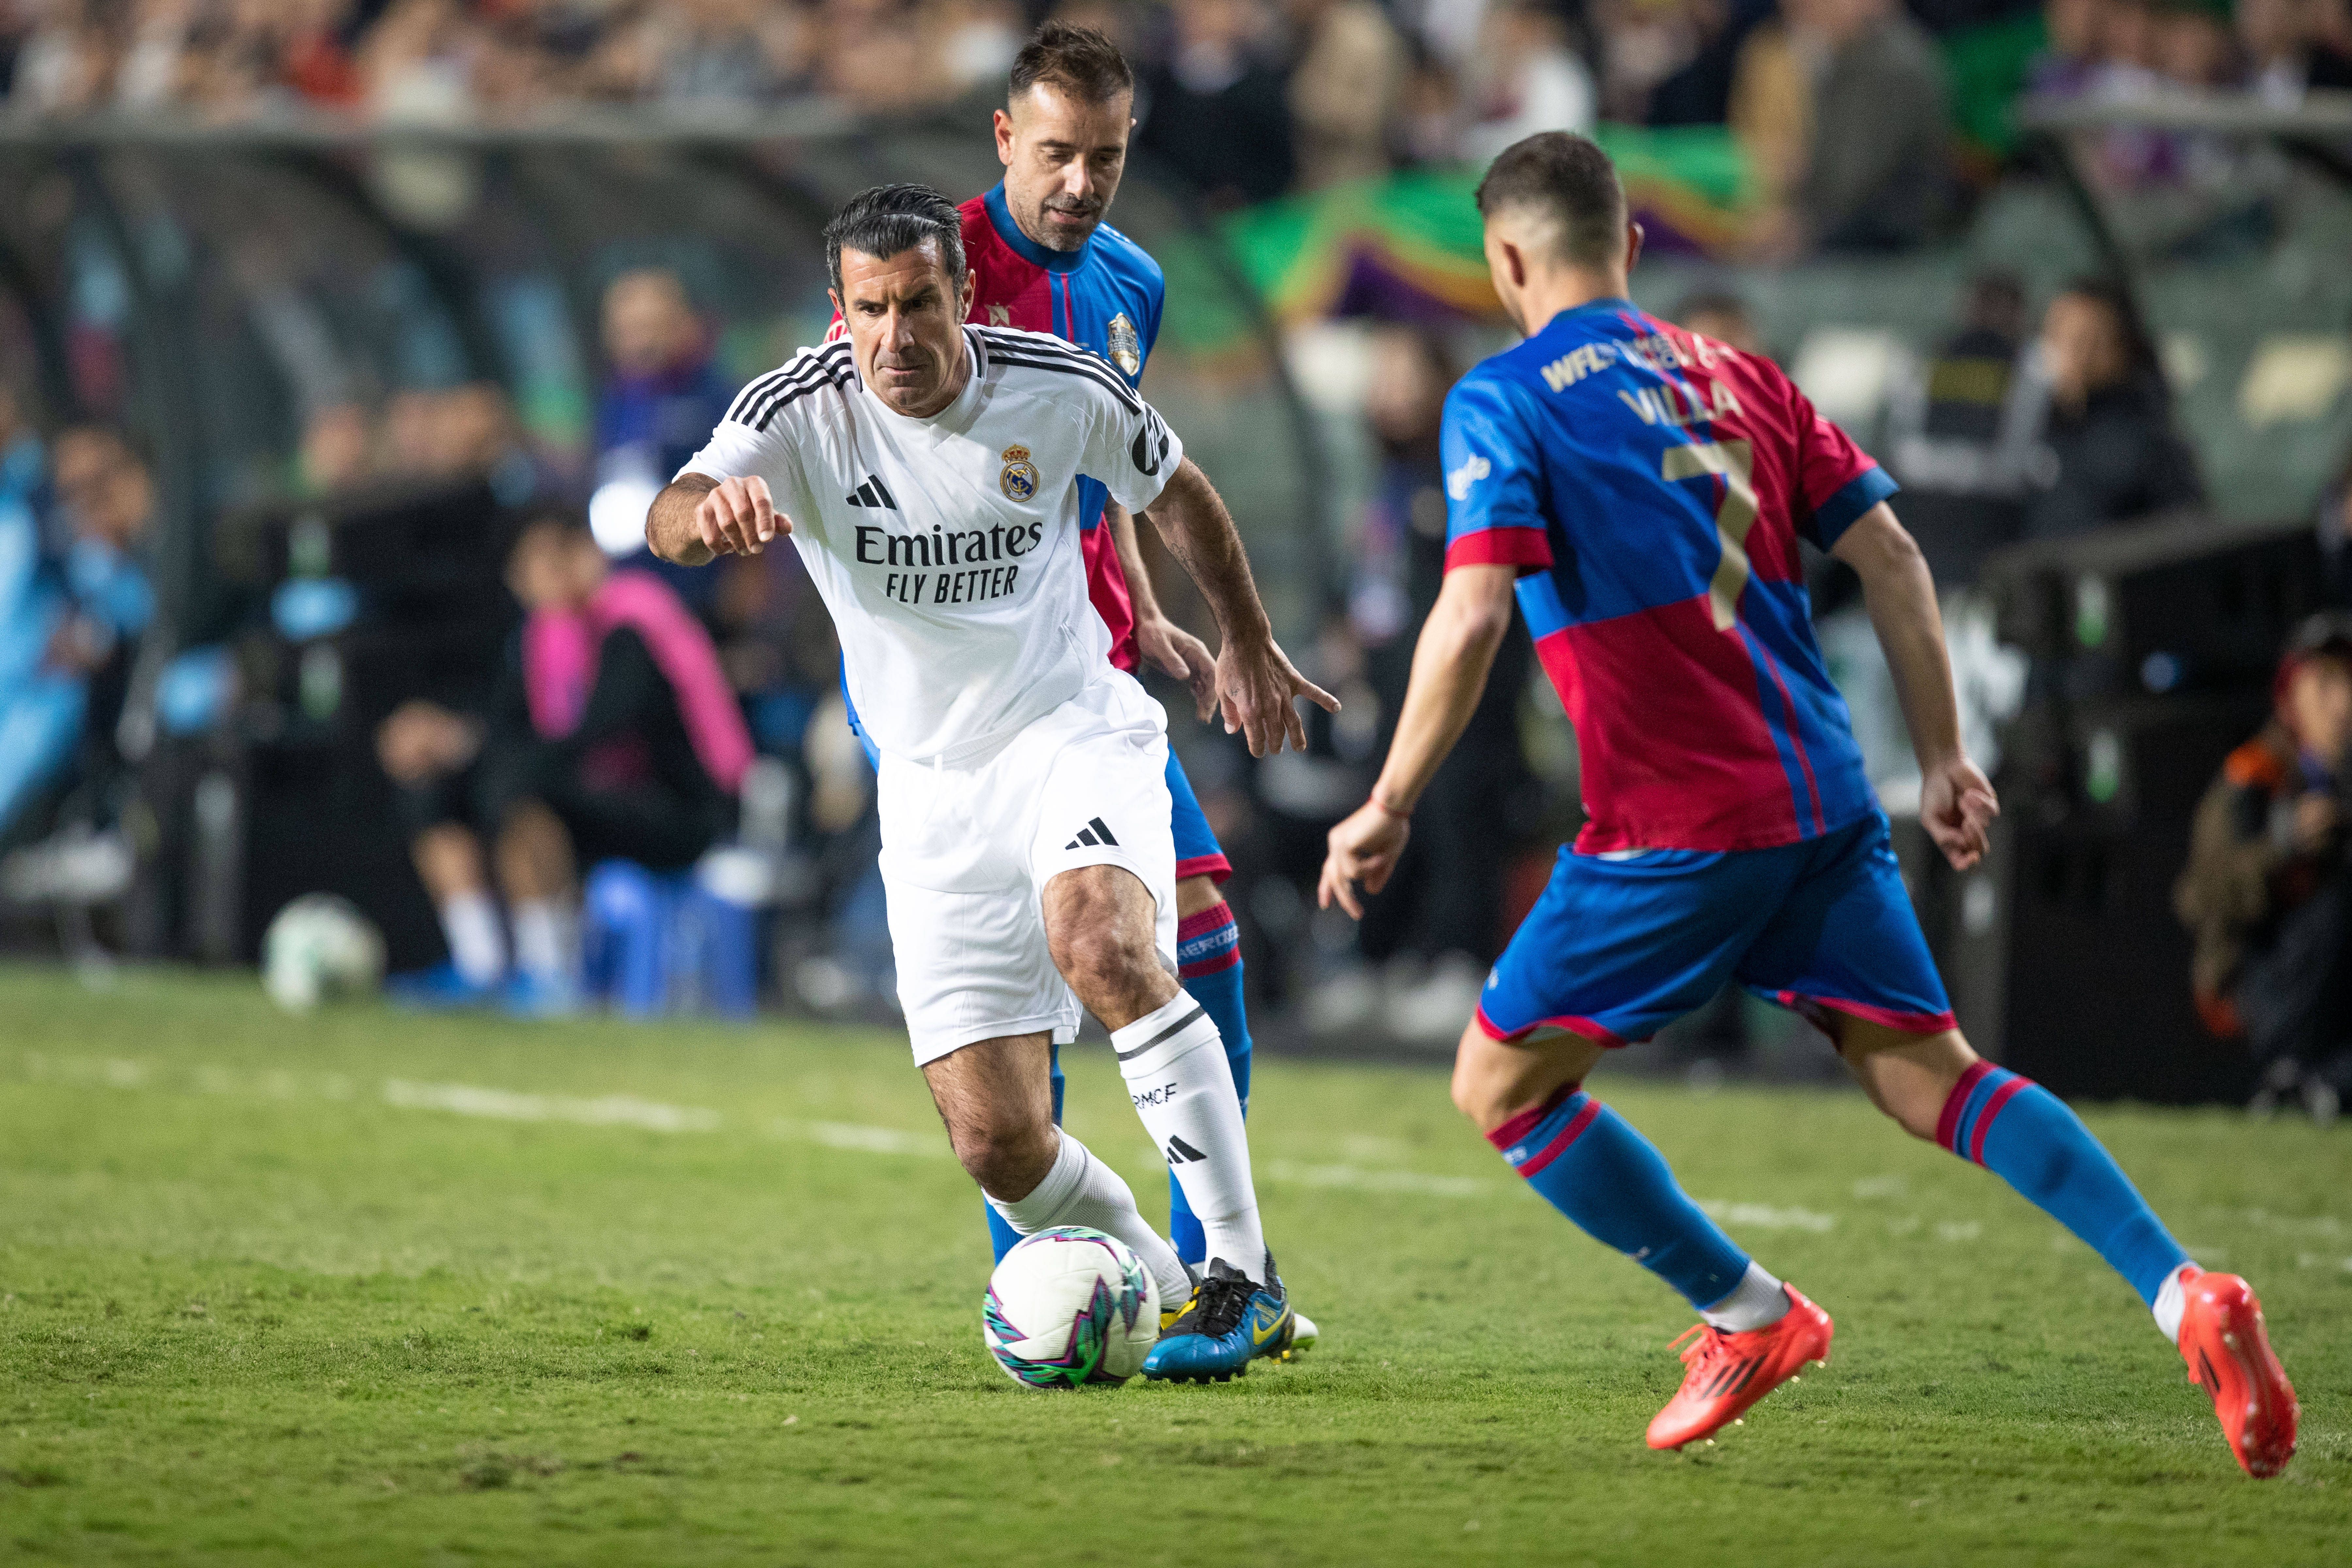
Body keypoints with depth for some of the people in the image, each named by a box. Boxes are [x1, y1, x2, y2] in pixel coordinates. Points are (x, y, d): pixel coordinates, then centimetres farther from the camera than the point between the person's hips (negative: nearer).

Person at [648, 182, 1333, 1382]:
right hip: (931, 784, 2)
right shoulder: (802, 414, -13)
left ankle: (1242, 1275, -27)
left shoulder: (1061, 391, -9)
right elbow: (669, 522, -31)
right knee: (996, 1142, -7)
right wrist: (711, 509, -55)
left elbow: (1177, 494, 12)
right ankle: (1169, 1293, 20)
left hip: (1076, 731, -2)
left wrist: (1247, 642, 22)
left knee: (1101, 945, -34)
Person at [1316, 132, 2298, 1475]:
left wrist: (1389, 809, -8)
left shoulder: (1503, 402, -3)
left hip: (1676, 829, -6)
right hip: (1827, 803, 6)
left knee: (1502, 1086, 9)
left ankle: (1748, 1314, 11)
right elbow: (1890, 557, 12)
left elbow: (1473, 618, -15)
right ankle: (2185, 1293, -9)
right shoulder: (1734, 377, 15)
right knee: (1929, 1074, 8)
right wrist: (1945, 759, 17)